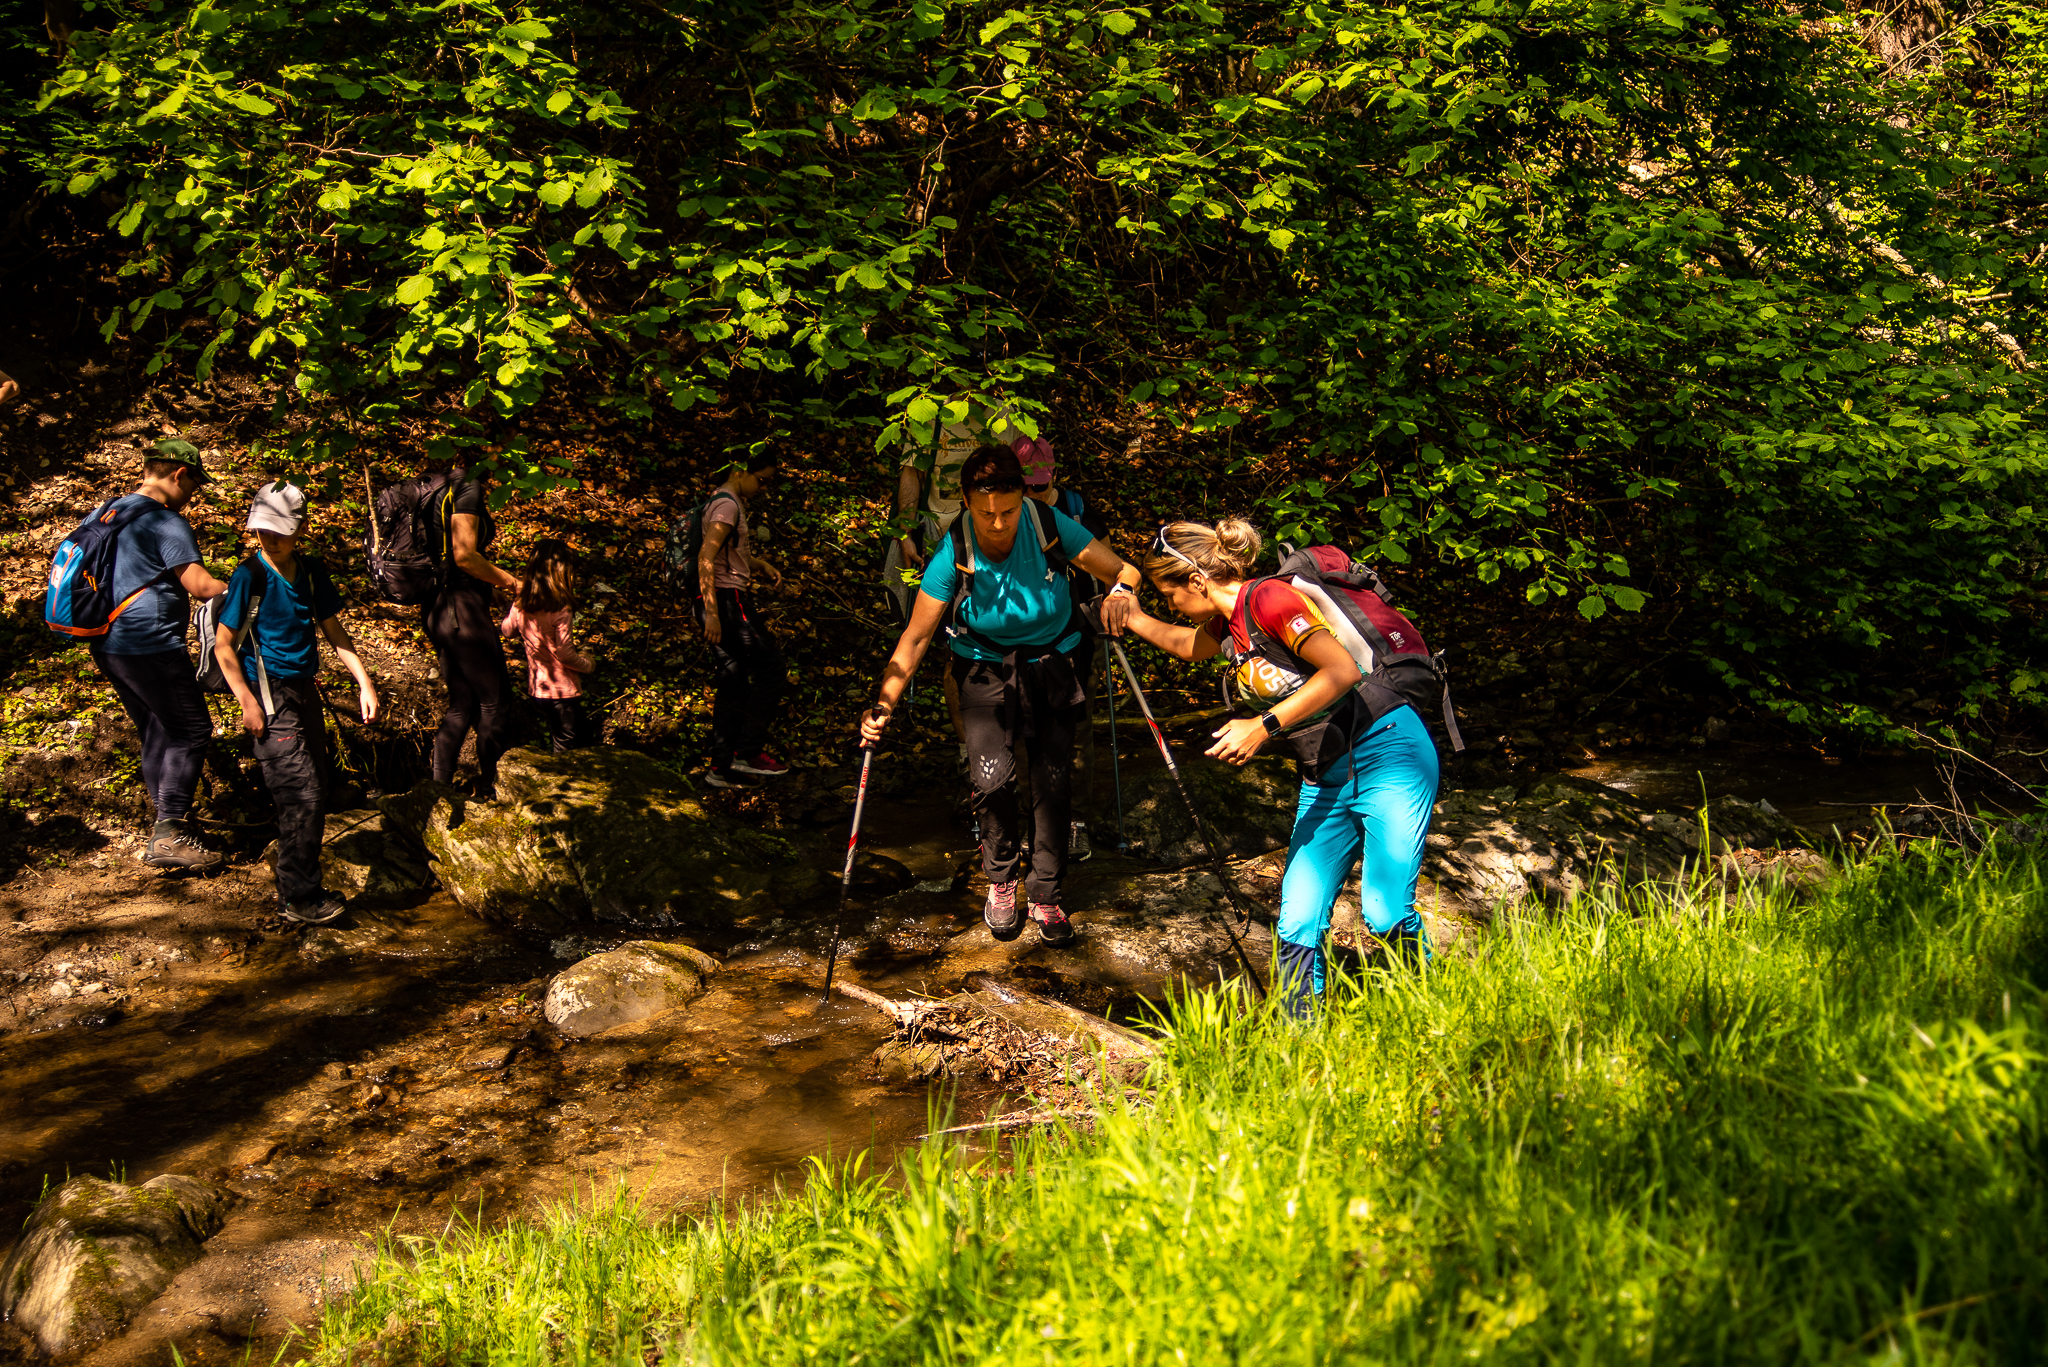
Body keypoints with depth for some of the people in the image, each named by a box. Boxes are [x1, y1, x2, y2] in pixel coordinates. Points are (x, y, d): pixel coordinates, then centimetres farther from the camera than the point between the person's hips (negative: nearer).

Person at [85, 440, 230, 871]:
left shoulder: (107, 513, 15)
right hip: (150, 645, -10)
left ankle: (169, 833, 23)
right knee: (192, 731, -3)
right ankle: (170, 833, -5)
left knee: (156, 734, 17)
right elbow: (199, 585, -20)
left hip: (108, 645, 10)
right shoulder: (166, 522, -14)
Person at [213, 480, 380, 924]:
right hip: (269, 693, -7)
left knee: (316, 790, 11)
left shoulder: (311, 570, 4)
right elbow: (223, 644, -9)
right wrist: (248, 702, -15)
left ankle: (301, 887, 26)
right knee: (302, 793, -12)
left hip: (305, 689, 7)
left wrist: (364, 682, 4)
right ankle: (297, 897, -4)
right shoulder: (249, 576, -12)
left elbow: (333, 628, 12)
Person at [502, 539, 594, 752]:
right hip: (563, 690, -7)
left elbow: (507, 629, 17)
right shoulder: (560, 610, -22)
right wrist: (587, 664, -5)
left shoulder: (521, 604, -2)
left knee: (558, 742, 22)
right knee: (567, 750, 5)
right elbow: (563, 653, -22)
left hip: (536, 688, 7)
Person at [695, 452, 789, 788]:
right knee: (770, 668, -4)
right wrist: (711, 613, -26)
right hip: (728, 600, -10)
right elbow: (706, 557, -22)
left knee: (733, 682, 10)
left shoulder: (731, 502, 19)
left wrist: (762, 565, 18)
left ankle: (721, 768, 10)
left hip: (720, 604, 10)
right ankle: (749, 752, -2)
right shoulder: (727, 505, -13)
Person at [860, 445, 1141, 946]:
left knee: (1053, 781, -3)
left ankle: (1045, 894, 16)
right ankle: (1001, 880, 11)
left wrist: (1121, 589, -41)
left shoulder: (1049, 527, -22)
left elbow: (1125, 571, -16)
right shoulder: (955, 553, -22)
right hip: (985, 667, -1)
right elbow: (916, 637, -18)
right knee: (989, 777, -15)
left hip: (1051, 664, 1)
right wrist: (884, 704, -28)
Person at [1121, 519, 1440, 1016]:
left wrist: (1263, 725, -24)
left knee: (1385, 912, -16)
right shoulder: (1227, 621, 12)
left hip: (1387, 754, -8)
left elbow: (1343, 670, -25)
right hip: (1326, 779, 8)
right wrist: (1134, 619, 27)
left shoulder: (1268, 599, -15)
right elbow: (1188, 645, 35)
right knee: (1297, 925, -2)